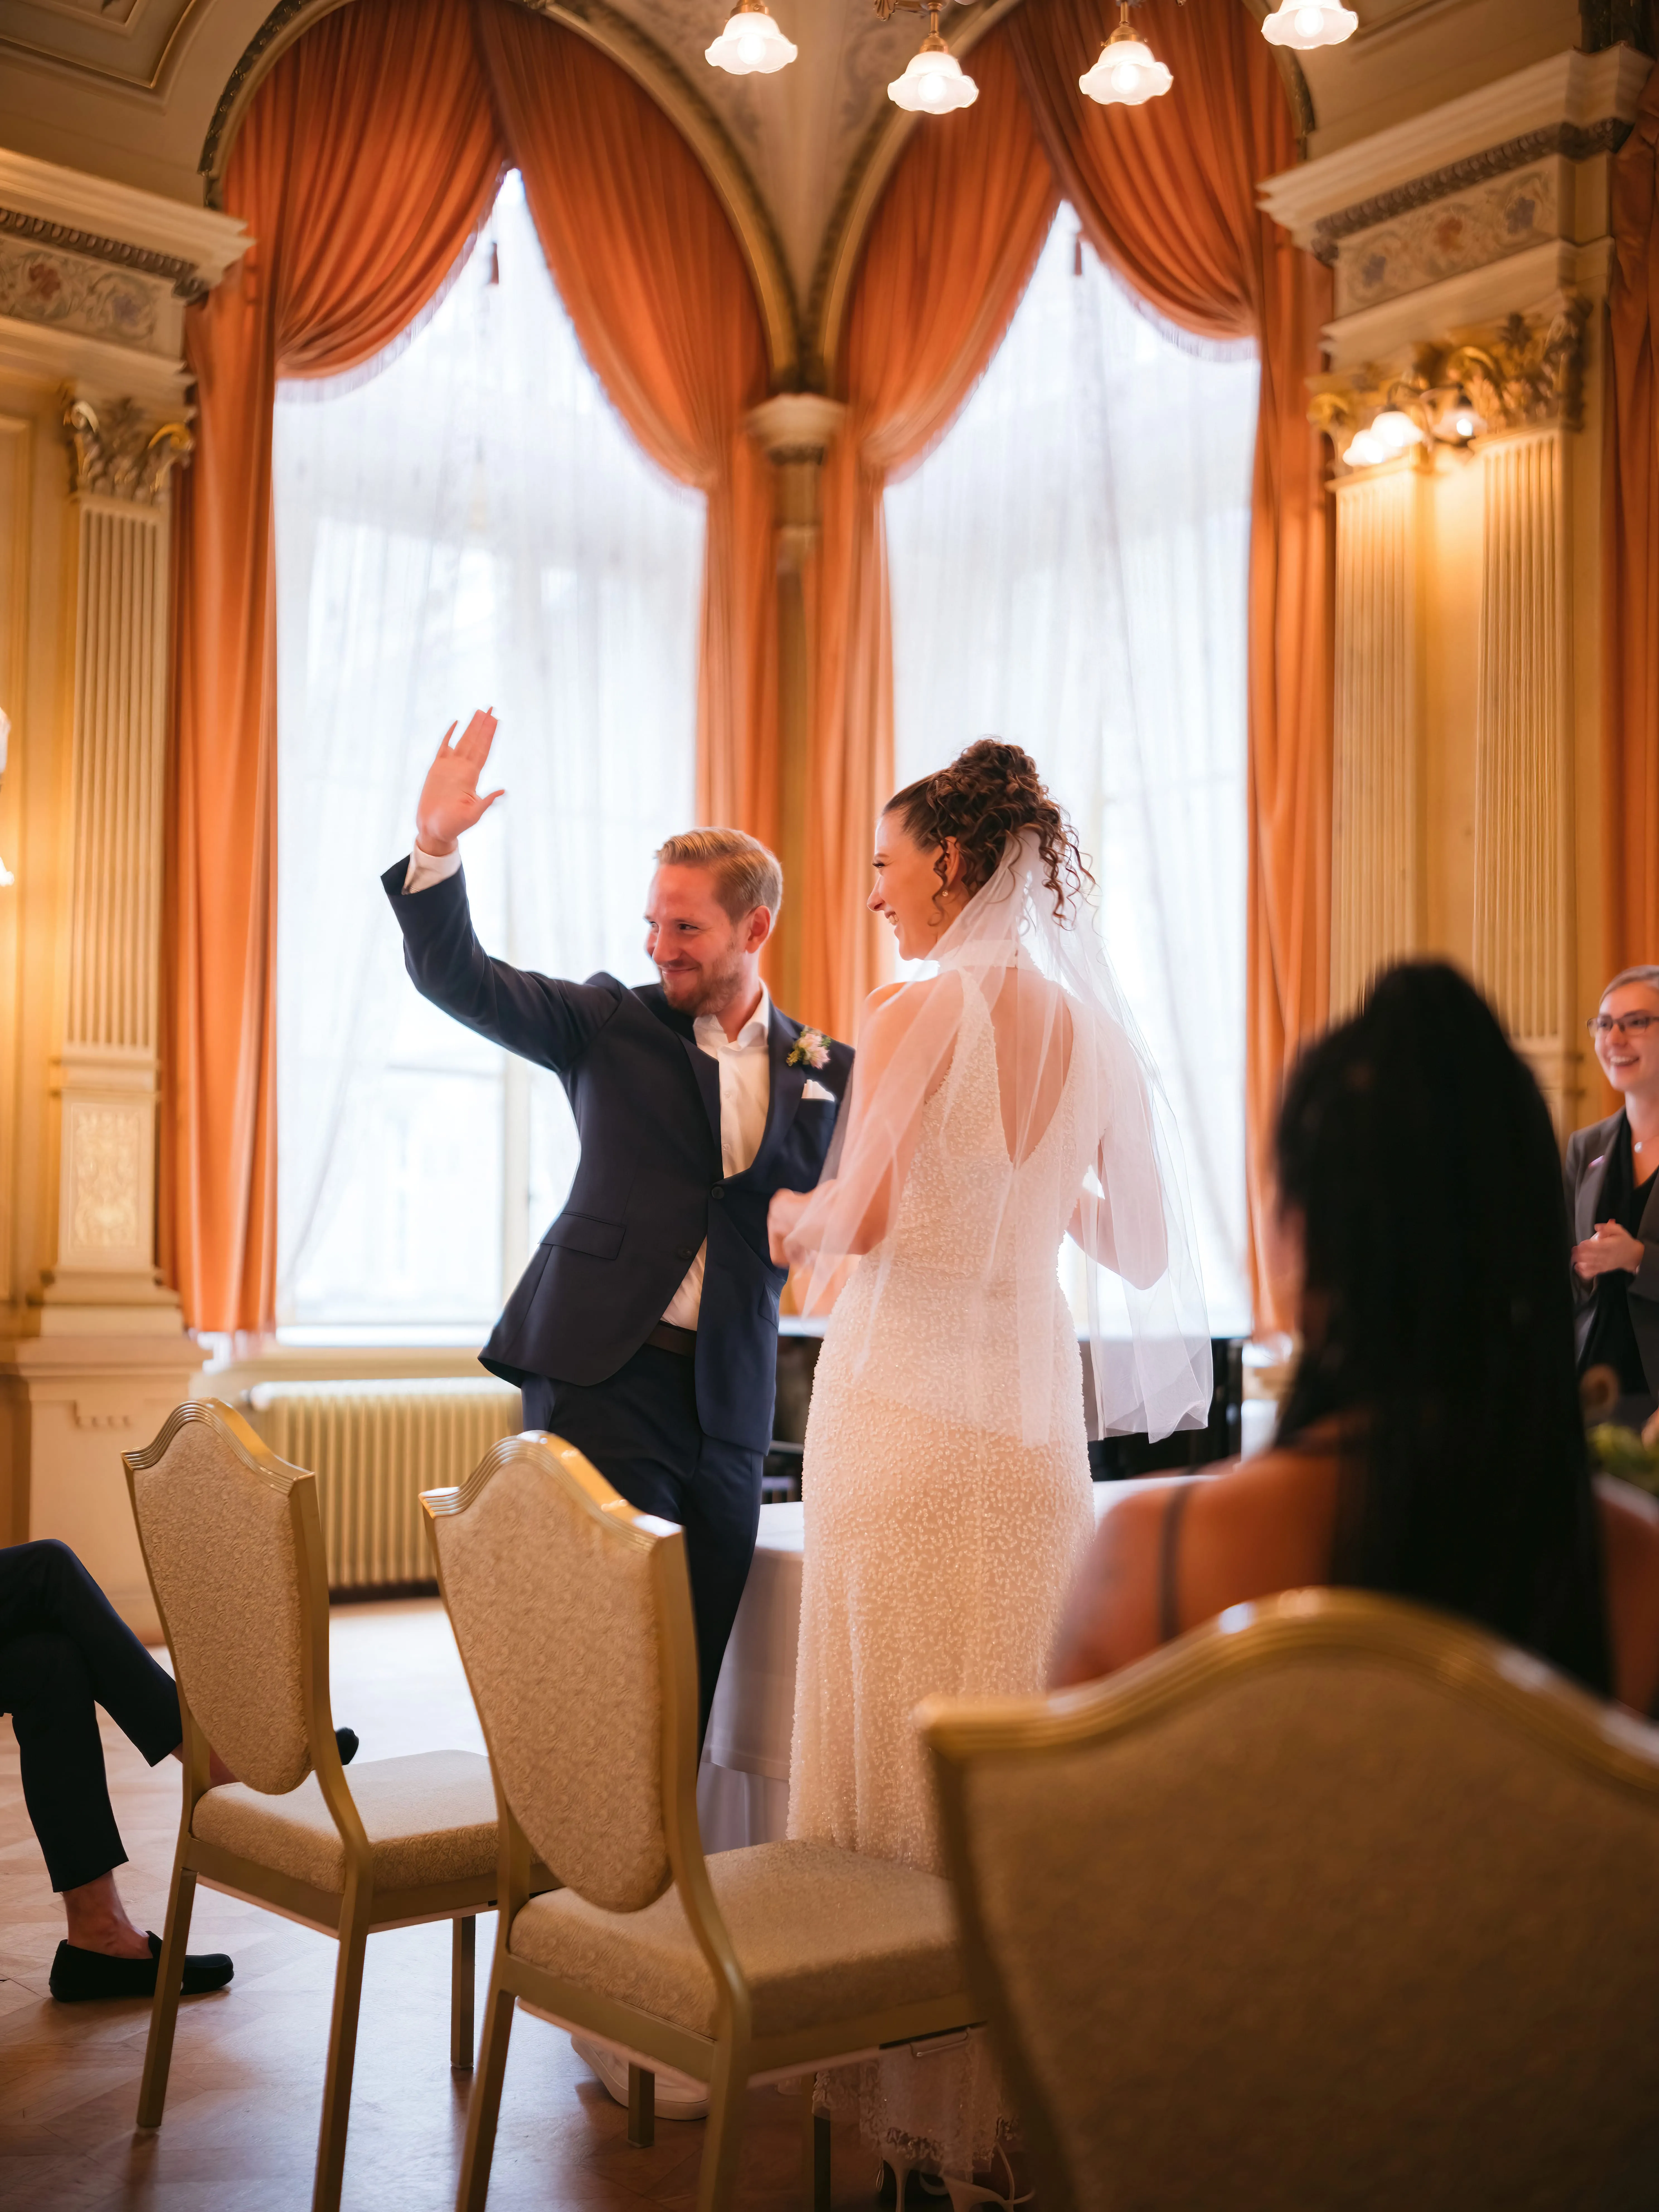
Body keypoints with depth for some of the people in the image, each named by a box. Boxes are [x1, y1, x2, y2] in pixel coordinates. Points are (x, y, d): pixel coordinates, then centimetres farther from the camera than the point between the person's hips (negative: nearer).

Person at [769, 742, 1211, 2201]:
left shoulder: (917, 1012, -9)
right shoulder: (1093, 1027, 6)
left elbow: (859, 1218, -14)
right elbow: (1147, 1248, 11)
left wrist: (793, 1220, 7)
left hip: (907, 1397, -5)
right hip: (1034, 1402, 5)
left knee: (900, 1736, 4)